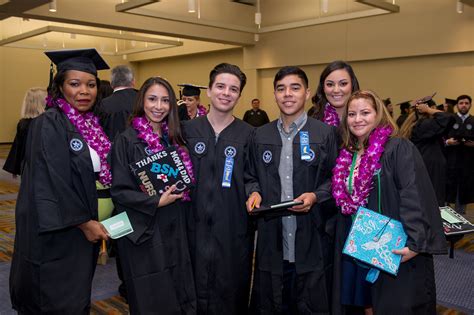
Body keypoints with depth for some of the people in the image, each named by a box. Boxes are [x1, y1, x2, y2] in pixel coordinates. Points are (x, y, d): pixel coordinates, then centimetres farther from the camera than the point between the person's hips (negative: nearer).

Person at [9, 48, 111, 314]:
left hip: (85, 227, 7)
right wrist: (84, 222, -18)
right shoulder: (49, 126, -15)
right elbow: (49, 184, -21)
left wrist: (93, 222, 7)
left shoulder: (93, 124, 7)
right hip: (57, 231, -7)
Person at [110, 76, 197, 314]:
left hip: (174, 230, 5)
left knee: (179, 294, 14)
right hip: (143, 232, -5)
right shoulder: (127, 140, -10)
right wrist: (156, 202, -21)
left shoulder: (174, 139, 8)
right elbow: (119, 191, -13)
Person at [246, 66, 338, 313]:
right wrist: (254, 193, -3)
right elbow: (251, 177, 17)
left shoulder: (325, 133, -1)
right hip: (271, 242, 3)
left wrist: (315, 196, -14)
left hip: (311, 241, -2)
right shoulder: (261, 136, 9)